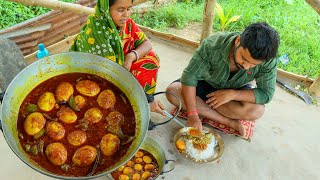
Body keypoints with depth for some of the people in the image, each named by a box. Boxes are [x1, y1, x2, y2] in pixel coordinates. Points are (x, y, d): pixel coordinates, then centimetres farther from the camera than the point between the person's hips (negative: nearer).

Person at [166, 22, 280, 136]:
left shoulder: (268, 62, -27)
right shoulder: (213, 45, -32)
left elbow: (267, 94, -20)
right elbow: (190, 75, -30)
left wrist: (232, 94, -32)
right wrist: (193, 115, -36)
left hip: (236, 91, 0)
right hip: (206, 84, 1)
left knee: (257, 110, -30)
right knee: (172, 91, -28)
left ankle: (202, 103, -15)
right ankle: (229, 122, -23)